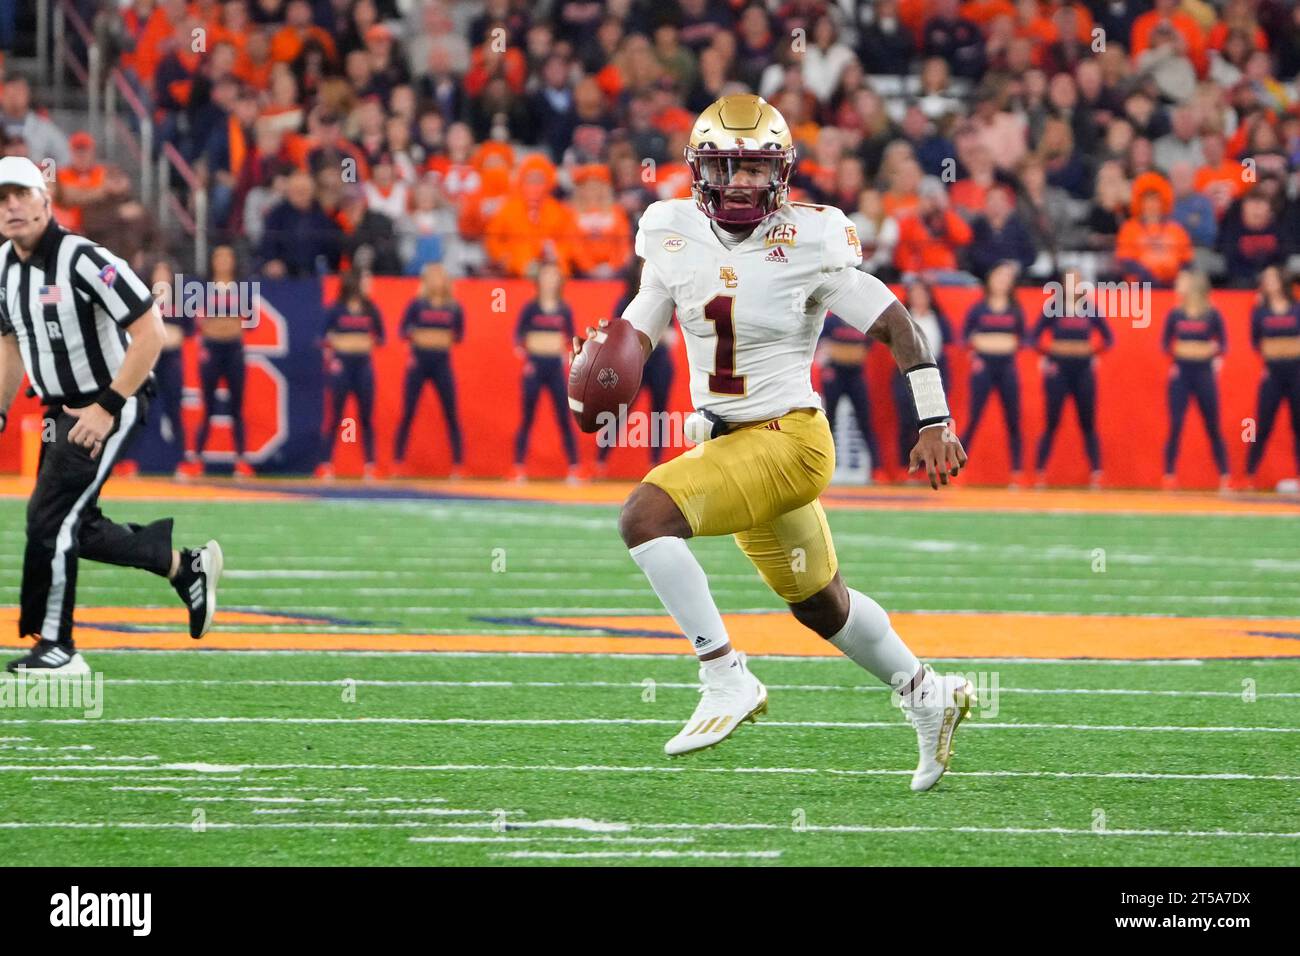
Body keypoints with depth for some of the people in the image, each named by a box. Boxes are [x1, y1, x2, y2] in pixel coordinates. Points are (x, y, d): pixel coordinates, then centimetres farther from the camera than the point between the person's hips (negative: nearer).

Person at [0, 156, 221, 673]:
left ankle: (55, 646, -1)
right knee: (75, 528, 11)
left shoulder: (83, 261, -23)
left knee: (50, 519, -12)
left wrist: (107, 408, -23)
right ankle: (185, 566, 29)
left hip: (111, 405, -8)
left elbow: (150, 332, -24)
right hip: (61, 410, 8)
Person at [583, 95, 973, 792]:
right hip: (721, 440, 7)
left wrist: (934, 424, -14)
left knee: (644, 518, -25)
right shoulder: (677, 237, 1)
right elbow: (638, 330, 9)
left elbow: (895, 325, -10)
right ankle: (926, 696, 41)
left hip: (786, 439, -7)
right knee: (819, 604, 21)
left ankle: (725, 678, -20)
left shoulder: (808, 245, -14)